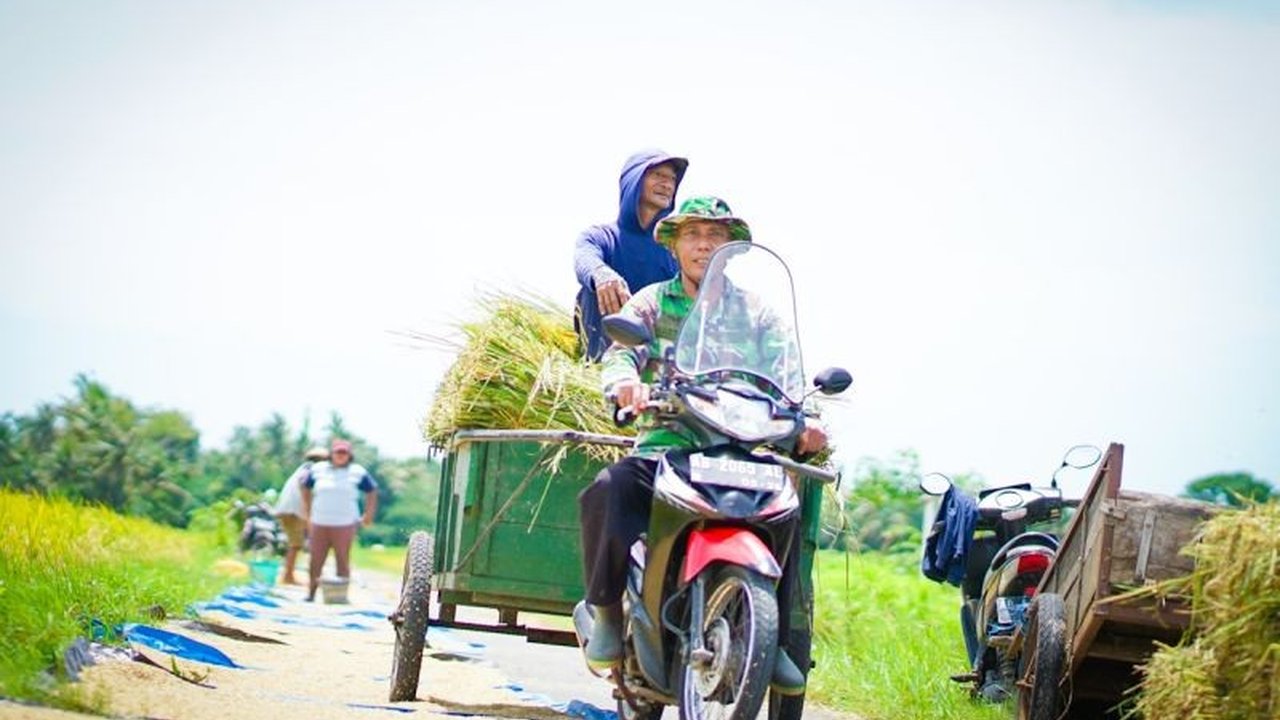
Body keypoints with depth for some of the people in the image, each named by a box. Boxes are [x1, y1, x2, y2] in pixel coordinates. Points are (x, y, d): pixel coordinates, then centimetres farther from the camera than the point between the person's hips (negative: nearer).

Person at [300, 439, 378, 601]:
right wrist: (307, 511, 18)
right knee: (316, 560, 2)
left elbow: (372, 492, 14)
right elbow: (305, 487, 22)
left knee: (343, 560, -4)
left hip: (344, 525, -2)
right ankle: (311, 593, 9)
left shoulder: (358, 472, 3)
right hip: (319, 523, 2)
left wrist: (369, 514, 8)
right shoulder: (318, 469, 9)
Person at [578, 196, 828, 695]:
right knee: (608, 490, -32)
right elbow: (621, 350, -5)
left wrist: (802, 425, -15)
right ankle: (607, 612, -14)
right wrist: (626, 382, -31)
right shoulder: (652, 302, 14)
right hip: (663, 447, -1)